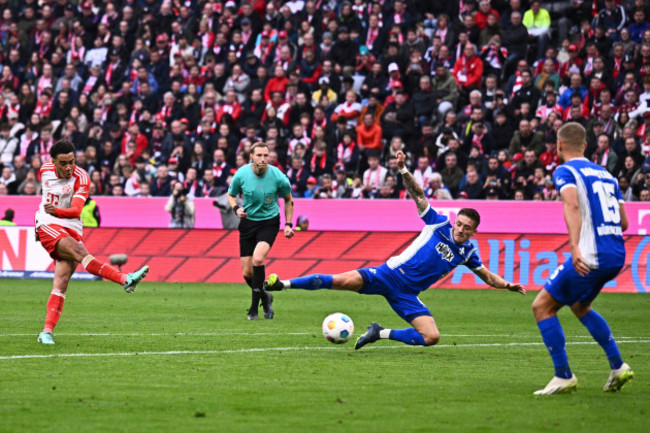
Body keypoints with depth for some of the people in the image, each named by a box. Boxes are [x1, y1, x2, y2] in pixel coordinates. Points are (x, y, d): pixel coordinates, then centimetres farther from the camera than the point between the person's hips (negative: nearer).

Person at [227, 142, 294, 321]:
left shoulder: (278, 177, -13)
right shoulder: (241, 174, -11)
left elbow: (288, 199, 5)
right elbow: (231, 195, 8)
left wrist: (288, 224, -1)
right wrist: (236, 208, -13)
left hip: (269, 223, -3)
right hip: (248, 222, 3)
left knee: (257, 259, -27)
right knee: (247, 272, 1)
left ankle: (253, 309, -18)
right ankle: (265, 298, 32)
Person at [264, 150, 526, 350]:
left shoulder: (467, 252, 7)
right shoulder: (438, 225, 0)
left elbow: (488, 277, 18)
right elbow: (417, 195, -4)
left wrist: (508, 285, 1)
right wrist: (403, 170, -18)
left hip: (406, 295, 3)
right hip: (390, 274, -3)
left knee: (432, 337, -17)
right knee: (341, 281, -23)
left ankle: (381, 334, -1)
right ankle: (283, 284, -13)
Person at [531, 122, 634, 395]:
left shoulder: (564, 171, -2)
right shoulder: (605, 174, 20)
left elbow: (572, 204, -22)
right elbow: (623, 222, 18)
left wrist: (575, 246, -32)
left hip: (591, 257, -8)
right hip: (617, 257, 8)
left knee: (542, 307, 2)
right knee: (579, 306, 29)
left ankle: (563, 377, -3)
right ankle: (618, 367, 21)